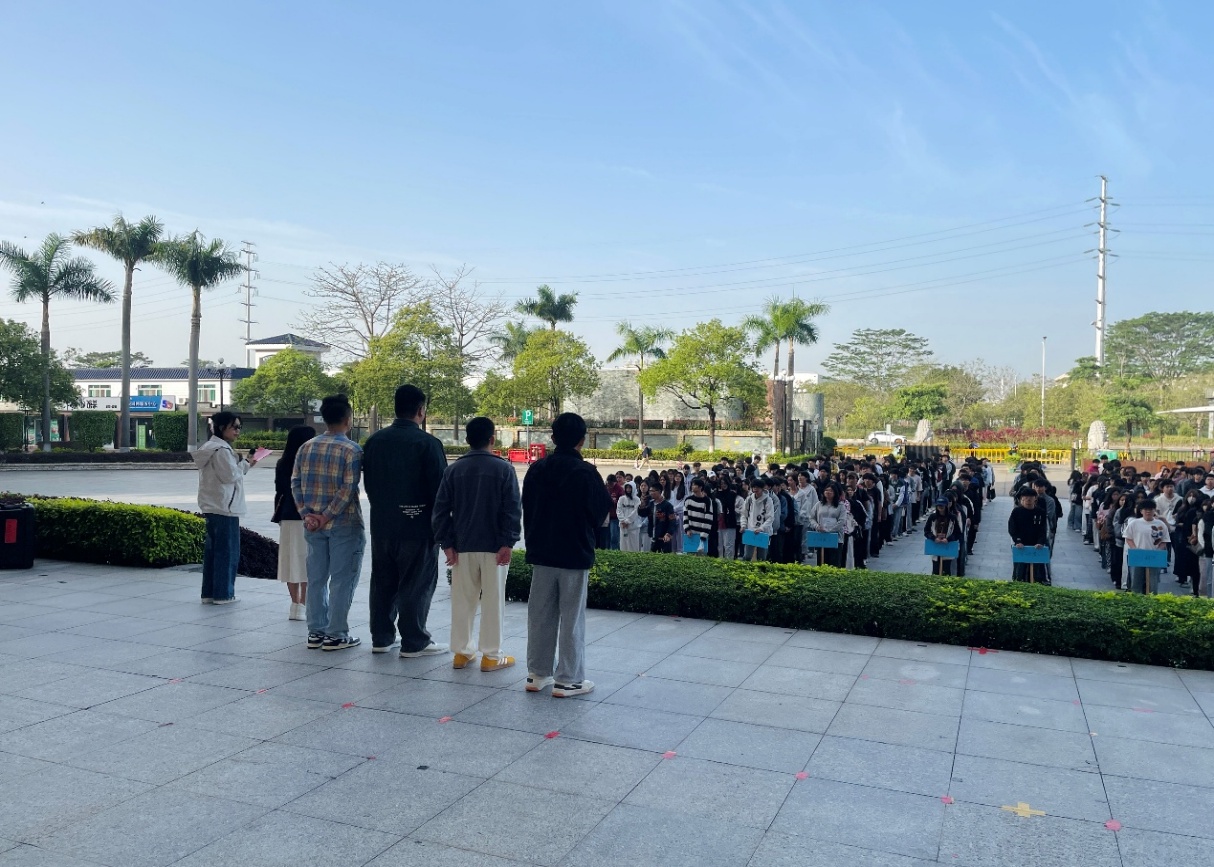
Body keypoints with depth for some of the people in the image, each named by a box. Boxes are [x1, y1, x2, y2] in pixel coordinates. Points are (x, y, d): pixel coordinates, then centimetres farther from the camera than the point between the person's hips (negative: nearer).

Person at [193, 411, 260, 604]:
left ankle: (208, 592, 19)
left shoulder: (210, 447, 16)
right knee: (228, 551, -2)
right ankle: (223, 593, 3)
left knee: (212, 549, 13)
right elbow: (230, 475, -17)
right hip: (225, 508, -10)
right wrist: (245, 463, -4)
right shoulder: (222, 450, -16)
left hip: (211, 508, 10)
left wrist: (245, 465, 10)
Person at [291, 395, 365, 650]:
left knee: (316, 578, 13)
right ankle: (336, 635, 5)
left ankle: (316, 632, 19)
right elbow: (348, 489, -18)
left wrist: (307, 513, 0)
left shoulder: (306, 447, 7)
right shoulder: (351, 450, -11)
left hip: (313, 525, 6)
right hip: (344, 524, -6)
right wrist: (328, 516, -14)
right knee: (342, 580, 2)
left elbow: (295, 482, 4)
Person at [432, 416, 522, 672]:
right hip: (494, 546, -3)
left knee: (463, 599, 12)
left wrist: (447, 543, 4)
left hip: (462, 546, 3)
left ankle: (461, 651, 18)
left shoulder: (454, 470, 3)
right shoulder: (504, 469, -5)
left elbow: (440, 509, 2)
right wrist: (507, 543, -8)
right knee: (493, 600, 3)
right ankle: (491, 655, 7)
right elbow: (512, 509, -10)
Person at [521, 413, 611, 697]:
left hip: (541, 552, 4)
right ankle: (568, 679, 7)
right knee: (572, 617, 3)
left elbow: (527, 509, 6)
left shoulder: (536, 469, -1)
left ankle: (538, 673, 20)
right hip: (575, 554, -4)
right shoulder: (585, 472, -15)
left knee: (540, 614, 12)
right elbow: (601, 511, -6)